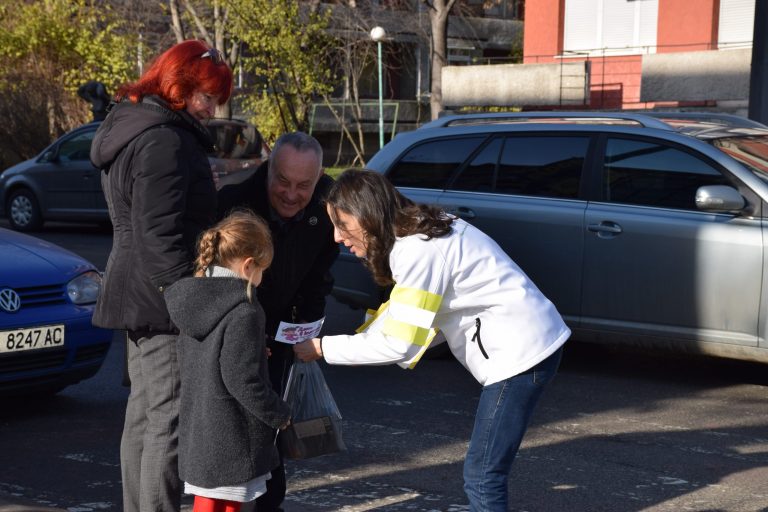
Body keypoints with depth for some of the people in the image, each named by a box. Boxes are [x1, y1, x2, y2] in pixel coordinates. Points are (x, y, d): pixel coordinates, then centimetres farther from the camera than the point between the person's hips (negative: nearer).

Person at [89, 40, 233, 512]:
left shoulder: (128, 127, 16)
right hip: (163, 297, -11)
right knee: (170, 418, -7)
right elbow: (162, 234, -23)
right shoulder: (164, 140, -17)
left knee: (144, 413, 17)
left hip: (135, 293, 11)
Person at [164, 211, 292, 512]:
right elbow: (243, 381, -21)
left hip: (197, 432, 8)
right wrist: (280, 414, -7)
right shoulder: (243, 313, -19)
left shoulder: (193, 302, 7)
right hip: (232, 440, -8)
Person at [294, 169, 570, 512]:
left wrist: (322, 349, -11)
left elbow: (399, 344, -20)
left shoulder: (417, 251, -20)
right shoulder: (420, 233, 11)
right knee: (485, 472, 14)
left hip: (522, 351, -10)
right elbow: (396, 318, 13)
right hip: (527, 344, 10)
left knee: (482, 477, -9)